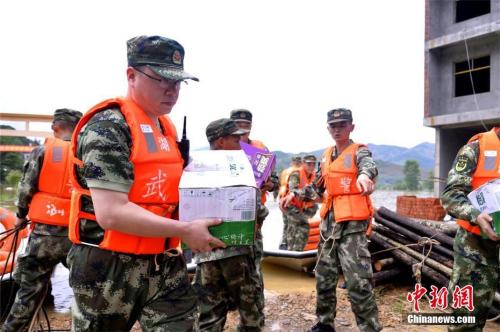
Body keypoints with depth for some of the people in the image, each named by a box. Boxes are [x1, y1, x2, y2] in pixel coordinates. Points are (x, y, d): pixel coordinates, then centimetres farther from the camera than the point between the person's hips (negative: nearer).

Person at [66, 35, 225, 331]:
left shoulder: (168, 129, 10)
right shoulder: (108, 127, -17)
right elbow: (111, 213, -25)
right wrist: (185, 231, -22)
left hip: (166, 265, 7)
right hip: (110, 268, -7)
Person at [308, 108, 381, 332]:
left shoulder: (359, 151, -7)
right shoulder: (326, 155, 13)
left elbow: (369, 164, -33)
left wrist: (365, 174, -53)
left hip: (352, 223, -7)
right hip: (329, 222, 7)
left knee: (358, 282, -9)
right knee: (324, 276, 15)